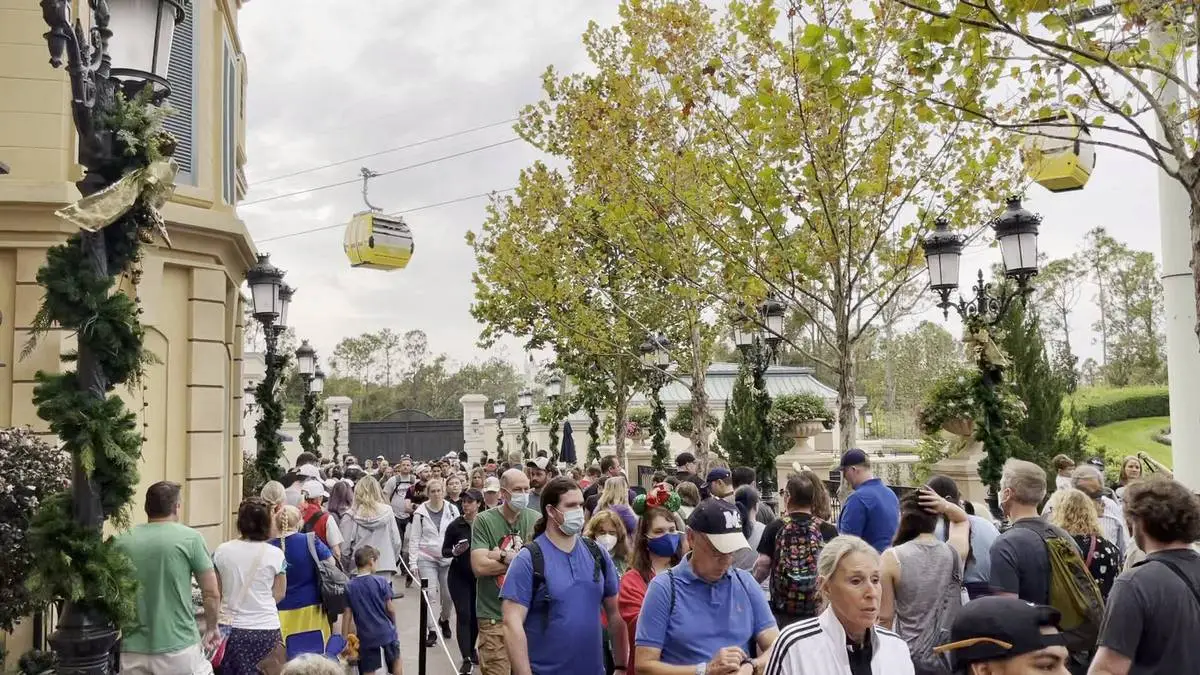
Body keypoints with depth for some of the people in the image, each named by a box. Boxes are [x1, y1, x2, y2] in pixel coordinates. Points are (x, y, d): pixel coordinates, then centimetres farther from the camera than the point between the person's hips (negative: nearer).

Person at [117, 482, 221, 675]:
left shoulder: (122, 542, 3)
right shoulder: (189, 538, -5)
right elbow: (211, 594, -3)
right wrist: (211, 627, 13)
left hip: (133, 650, 3)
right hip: (178, 648, -3)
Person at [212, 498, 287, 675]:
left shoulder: (221, 551, -3)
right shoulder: (275, 554, -8)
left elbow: (215, 593, 4)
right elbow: (279, 594, 1)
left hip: (232, 630, 2)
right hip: (266, 630, -2)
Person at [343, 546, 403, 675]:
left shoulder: (349, 587, -4)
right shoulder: (381, 582, -10)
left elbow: (347, 616, -4)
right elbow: (390, 608, -6)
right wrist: (393, 623, 14)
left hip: (365, 637, 2)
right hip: (385, 632, -1)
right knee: (396, 660, 23)